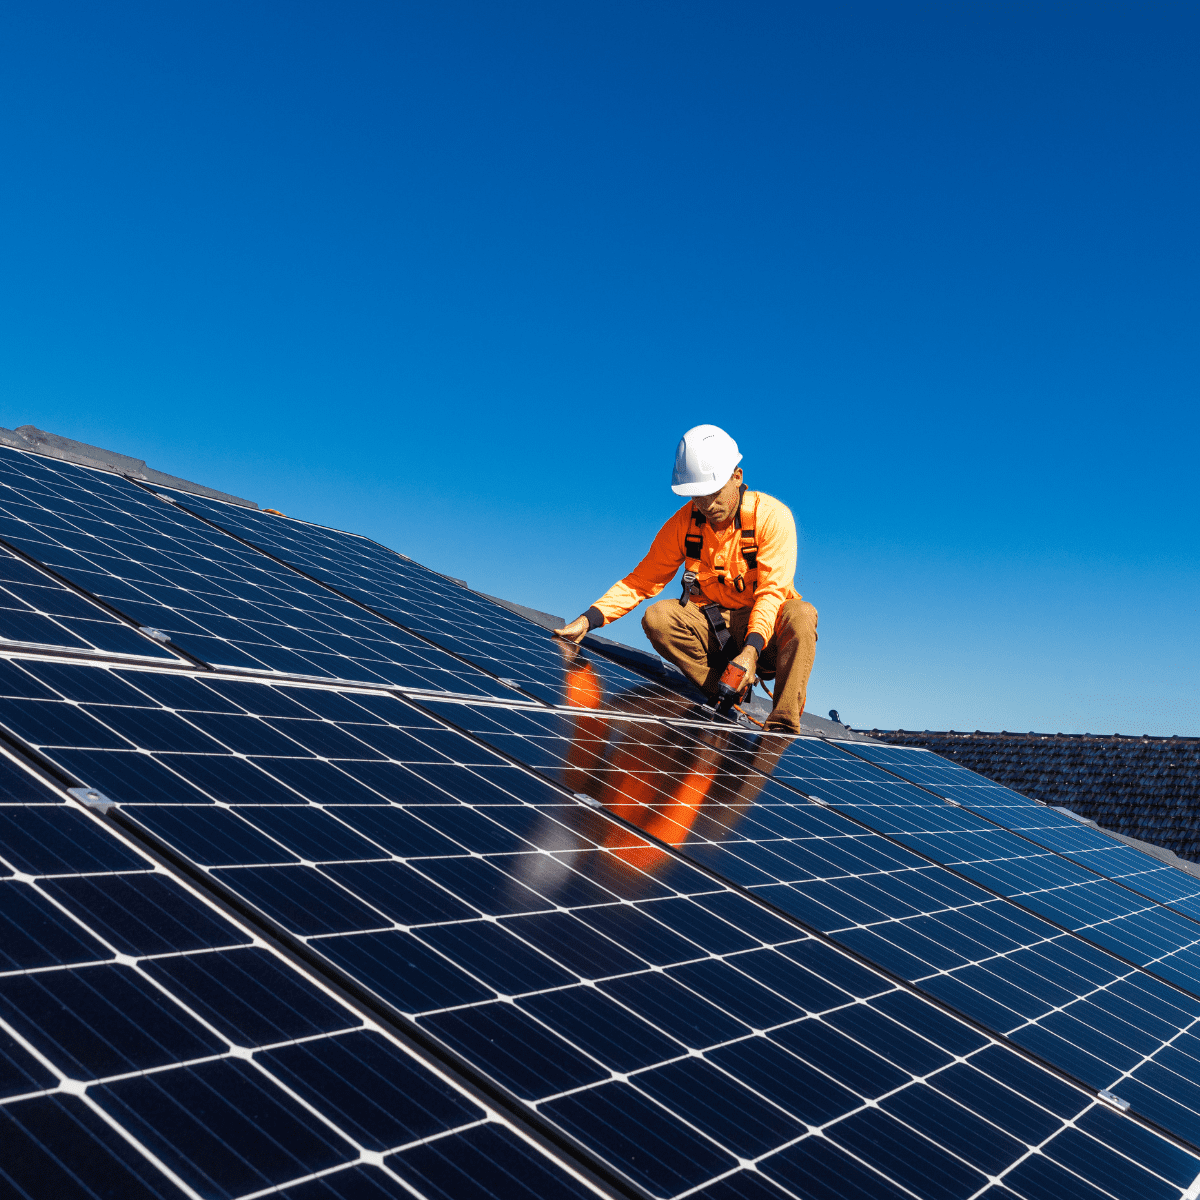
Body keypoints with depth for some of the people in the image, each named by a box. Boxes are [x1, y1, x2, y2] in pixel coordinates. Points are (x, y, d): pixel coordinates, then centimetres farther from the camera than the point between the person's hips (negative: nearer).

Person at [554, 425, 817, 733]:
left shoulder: (772, 516, -15)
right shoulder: (684, 523, -5)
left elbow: (772, 592, -22)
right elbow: (642, 580, -4)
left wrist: (751, 650, -37)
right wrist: (588, 620, -18)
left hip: (765, 628, -2)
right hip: (712, 628, 3)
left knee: (801, 615, -35)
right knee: (657, 617, -24)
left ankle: (783, 727, -31)